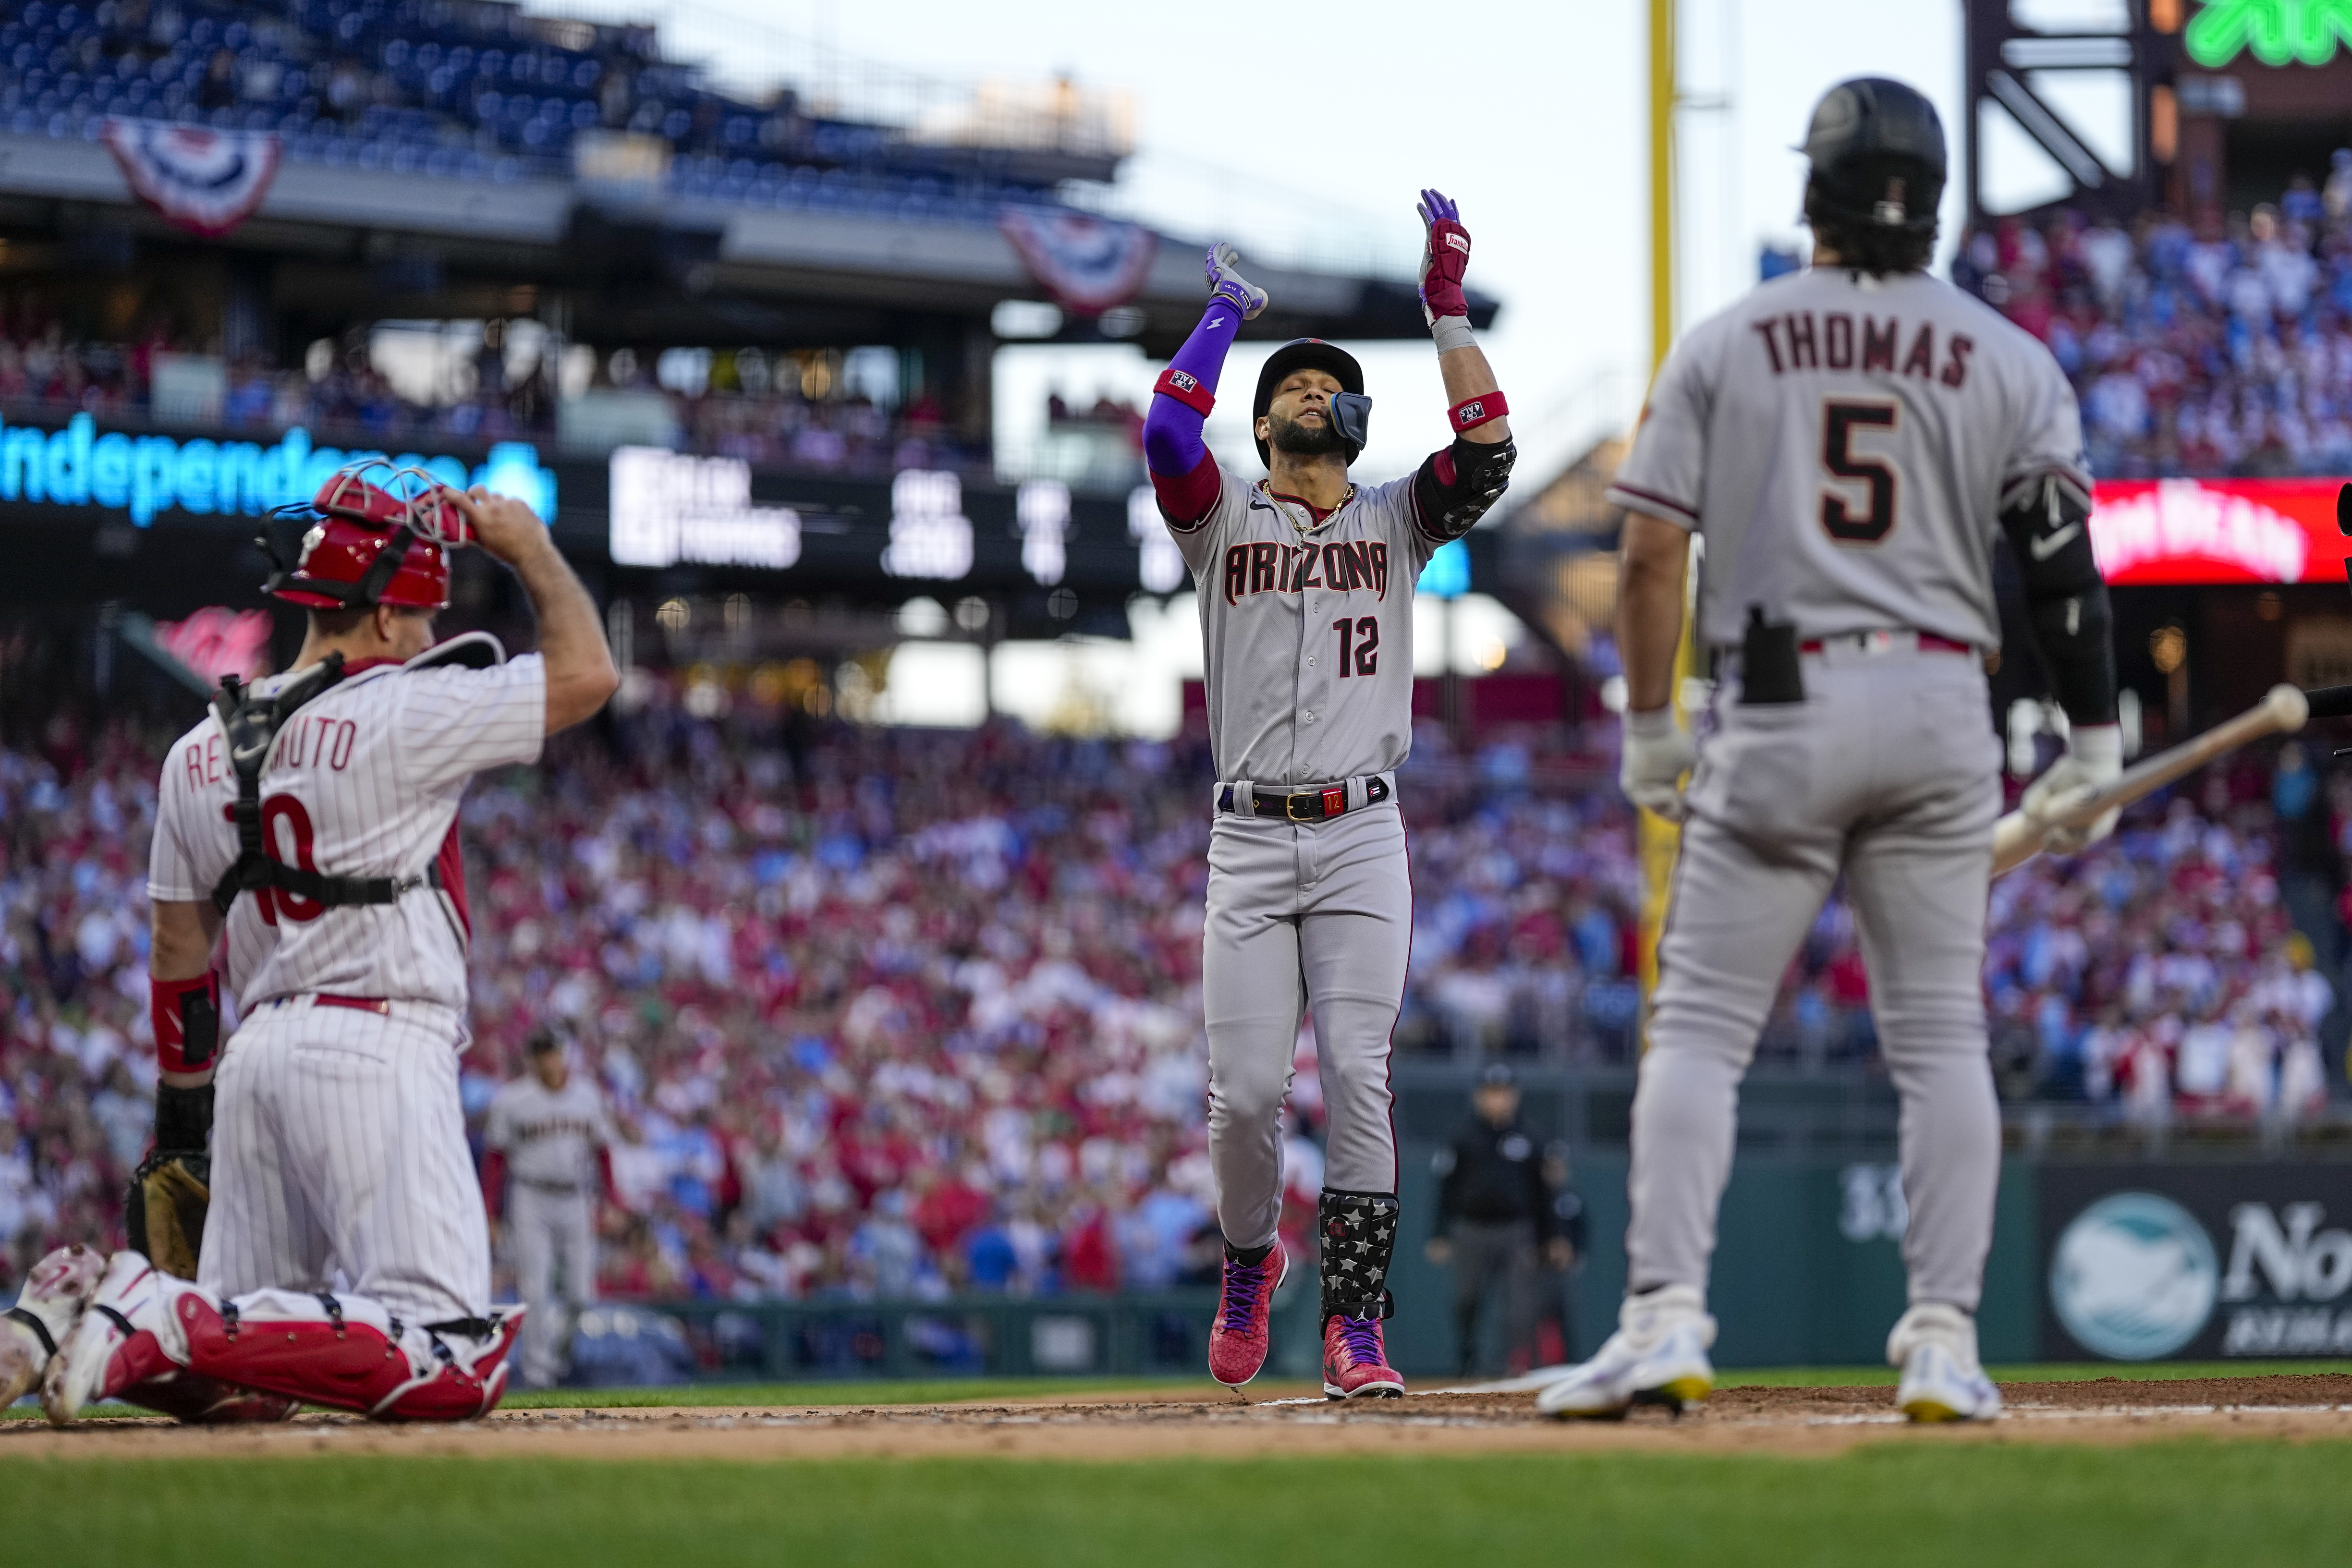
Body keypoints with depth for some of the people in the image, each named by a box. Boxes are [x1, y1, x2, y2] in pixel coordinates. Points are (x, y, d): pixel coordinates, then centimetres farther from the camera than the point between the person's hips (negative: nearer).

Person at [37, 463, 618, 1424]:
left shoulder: (199, 751, 14)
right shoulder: (401, 715, -7)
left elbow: (178, 957, 18)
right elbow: (588, 674, -2)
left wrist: (183, 1115, 25)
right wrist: (528, 548, 12)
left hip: (257, 1052, 8)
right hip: (377, 1052, -8)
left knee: (239, 1355, 16)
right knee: (452, 1365, -16)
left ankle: (77, 1322, -11)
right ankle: (176, 1325, -28)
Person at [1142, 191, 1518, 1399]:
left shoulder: (1396, 520, 13)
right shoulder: (1220, 520, 10)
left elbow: (1487, 457, -4)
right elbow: (1166, 433, -9)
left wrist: (1448, 310, -4)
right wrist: (1222, 318, 4)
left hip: (1363, 838, 0)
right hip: (1250, 839, 0)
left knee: (1358, 1080, -10)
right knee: (1246, 1090, -6)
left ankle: (1353, 1327, -8)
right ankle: (1250, 1260, 22)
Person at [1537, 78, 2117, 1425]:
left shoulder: (1724, 347, 3)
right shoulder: (2010, 361, 4)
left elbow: (1653, 553, -2)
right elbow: (2063, 563, -1)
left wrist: (1650, 731, 7)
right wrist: (2095, 744, 6)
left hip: (1777, 709, -1)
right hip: (1943, 709, 1)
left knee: (1702, 1026, 1)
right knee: (1942, 1034, 8)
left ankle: (1667, 1315, -13)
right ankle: (1945, 1341, 1)